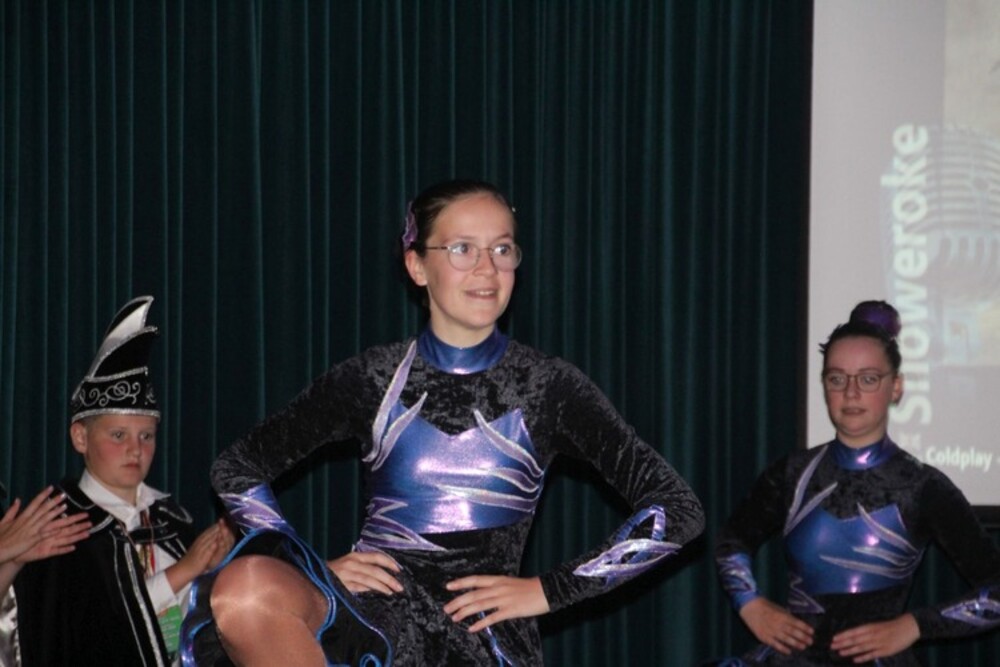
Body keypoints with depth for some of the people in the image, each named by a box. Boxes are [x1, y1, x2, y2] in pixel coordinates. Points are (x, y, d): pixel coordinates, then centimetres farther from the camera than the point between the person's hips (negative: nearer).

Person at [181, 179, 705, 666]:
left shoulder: (548, 387, 5)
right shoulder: (371, 380, 7)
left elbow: (678, 509, 3)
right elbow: (236, 468, 16)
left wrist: (549, 590, -2)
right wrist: (315, 567, 2)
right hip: (374, 616, 0)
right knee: (245, 590, -32)